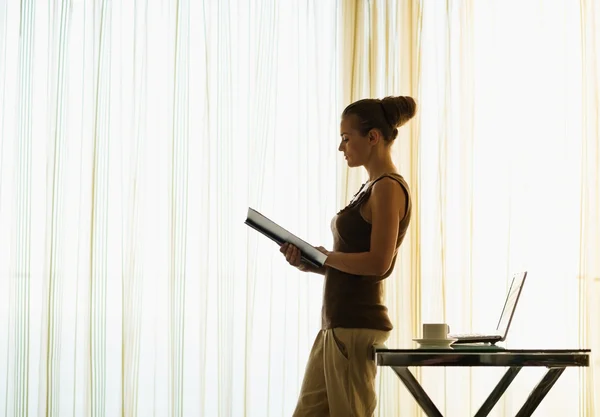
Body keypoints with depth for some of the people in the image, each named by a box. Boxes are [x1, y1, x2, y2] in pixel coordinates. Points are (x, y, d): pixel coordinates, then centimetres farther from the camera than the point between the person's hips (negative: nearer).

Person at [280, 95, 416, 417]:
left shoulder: (389, 187, -14)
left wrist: (325, 256, -9)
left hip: (358, 326, -10)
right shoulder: (372, 187, 16)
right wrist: (310, 262, 5)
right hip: (338, 323, 10)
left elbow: (378, 263, -22)